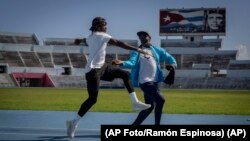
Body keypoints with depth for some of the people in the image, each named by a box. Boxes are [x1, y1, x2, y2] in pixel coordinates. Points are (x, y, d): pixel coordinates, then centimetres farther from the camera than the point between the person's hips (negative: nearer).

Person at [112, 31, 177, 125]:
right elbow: (132, 63, -13)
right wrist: (122, 63, -33)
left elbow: (168, 57, 16)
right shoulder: (137, 51, 2)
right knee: (160, 100, -17)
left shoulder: (157, 50, 13)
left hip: (154, 81, 6)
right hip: (145, 82, -6)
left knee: (150, 106, 8)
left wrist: (173, 64, -5)